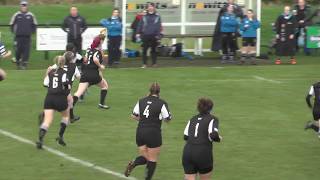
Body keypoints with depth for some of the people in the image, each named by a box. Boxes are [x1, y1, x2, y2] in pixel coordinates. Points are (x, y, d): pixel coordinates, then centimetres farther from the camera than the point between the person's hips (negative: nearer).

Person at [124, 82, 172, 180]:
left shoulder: (141, 101, 6)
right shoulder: (162, 103, -8)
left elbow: (134, 116, 11)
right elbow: (167, 119, -5)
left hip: (140, 132, 4)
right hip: (153, 134, -4)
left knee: (145, 157, 16)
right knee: (152, 160, 9)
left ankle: (133, 164, -13)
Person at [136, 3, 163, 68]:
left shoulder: (157, 16, 3)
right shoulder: (144, 16, 8)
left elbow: (159, 26, 0)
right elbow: (140, 25, 7)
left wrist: (159, 35, -7)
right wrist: (138, 33, -2)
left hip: (154, 36, -1)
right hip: (145, 36, 1)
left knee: (153, 50, 6)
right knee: (144, 50, -2)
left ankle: (154, 63, 14)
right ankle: (144, 64, 2)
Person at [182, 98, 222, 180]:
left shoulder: (192, 119, 17)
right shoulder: (212, 119, 1)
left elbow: (186, 136, 12)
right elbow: (213, 135, -14)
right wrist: (219, 138, 6)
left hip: (187, 152, 4)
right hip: (203, 154, -4)